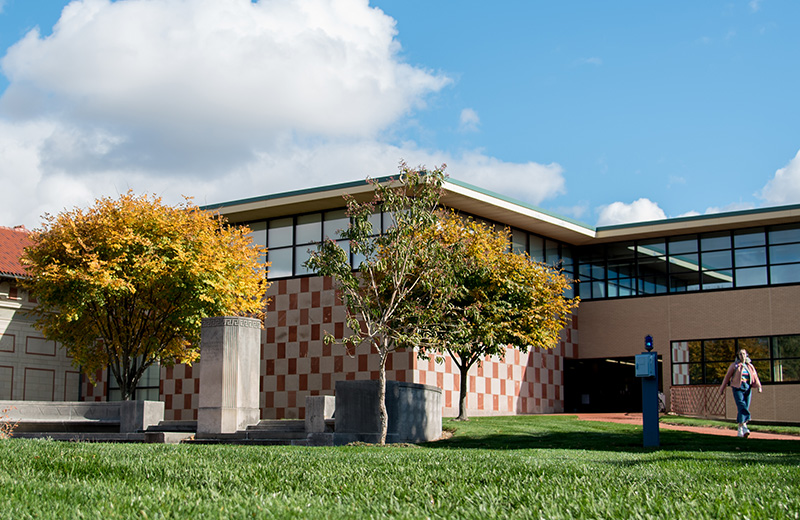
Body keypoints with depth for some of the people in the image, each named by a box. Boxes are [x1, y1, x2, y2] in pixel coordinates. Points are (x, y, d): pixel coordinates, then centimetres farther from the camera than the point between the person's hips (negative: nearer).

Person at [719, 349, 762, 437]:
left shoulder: (750, 366, 17)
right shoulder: (734, 365, 5)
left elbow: (755, 377, 9)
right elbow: (727, 377, 7)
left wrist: (759, 386, -7)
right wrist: (722, 389, 6)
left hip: (747, 388, 4)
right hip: (737, 388, -4)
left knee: (746, 408, 3)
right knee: (742, 406, -19)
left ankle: (740, 429, 14)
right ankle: (744, 426, -29)